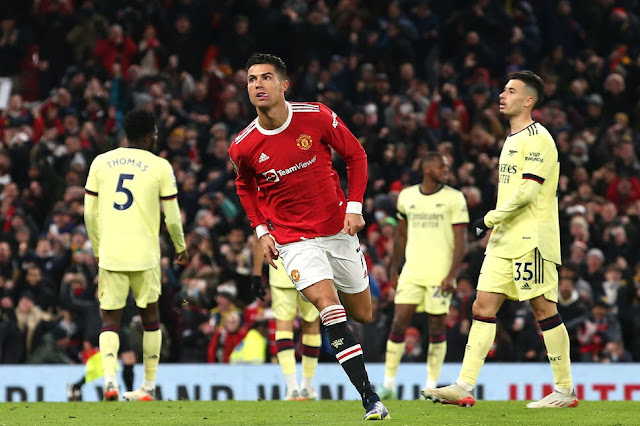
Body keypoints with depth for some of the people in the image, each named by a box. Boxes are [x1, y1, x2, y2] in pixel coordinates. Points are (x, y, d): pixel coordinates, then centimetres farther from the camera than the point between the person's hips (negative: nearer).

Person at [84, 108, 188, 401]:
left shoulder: (101, 163, 8)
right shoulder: (159, 166, 0)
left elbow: (90, 215, 10)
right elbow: (172, 217, 3)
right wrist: (181, 248, 21)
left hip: (109, 254, 1)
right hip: (145, 255, -1)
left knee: (110, 319, 6)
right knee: (150, 315, 15)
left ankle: (109, 378, -17)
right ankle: (149, 386, 18)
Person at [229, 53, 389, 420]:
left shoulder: (317, 117, -12)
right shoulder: (243, 148, -9)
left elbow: (356, 155, 2)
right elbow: (245, 186, 13)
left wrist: (355, 206, -6)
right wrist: (262, 231, 3)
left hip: (338, 228, 2)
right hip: (293, 237, -2)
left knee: (362, 314, 10)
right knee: (327, 304, -22)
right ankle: (371, 399, -20)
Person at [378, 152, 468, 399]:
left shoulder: (454, 199, -1)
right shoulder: (406, 197, 9)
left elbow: (460, 241, -4)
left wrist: (452, 275, -13)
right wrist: (394, 271, 17)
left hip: (440, 274, -2)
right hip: (411, 273, 3)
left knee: (437, 328, 1)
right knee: (399, 323, -6)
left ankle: (431, 386, 9)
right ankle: (388, 384, -1)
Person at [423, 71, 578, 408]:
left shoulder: (537, 138, -10)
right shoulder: (512, 140, 20)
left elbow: (527, 190, -18)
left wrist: (490, 219, -13)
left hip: (531, 241, -9)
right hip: (505, 241, 9)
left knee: (544, 309, -5)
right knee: (483, 307, 1)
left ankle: (565, 390, 2)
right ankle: (464, 387, -4)